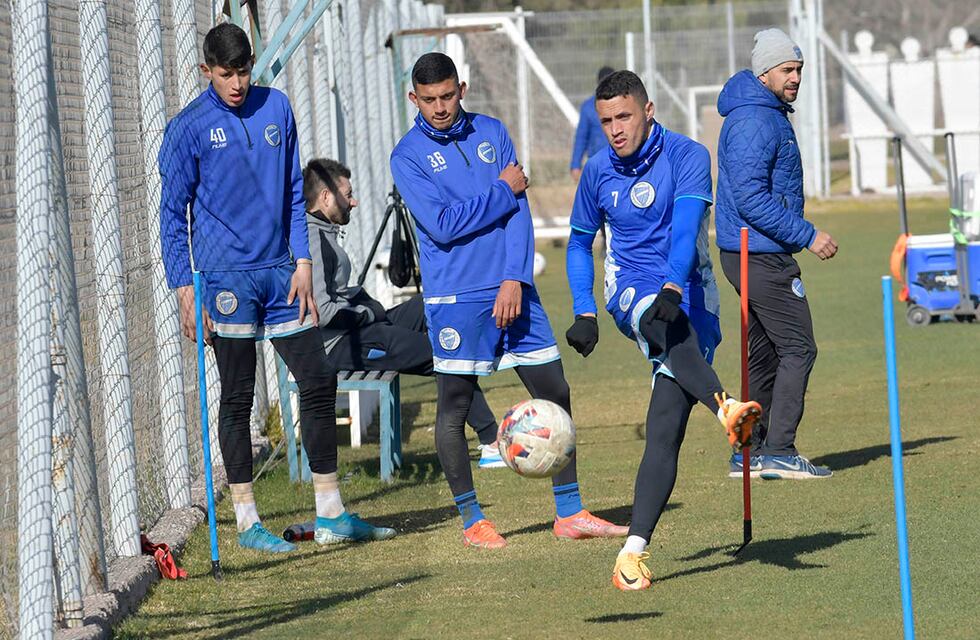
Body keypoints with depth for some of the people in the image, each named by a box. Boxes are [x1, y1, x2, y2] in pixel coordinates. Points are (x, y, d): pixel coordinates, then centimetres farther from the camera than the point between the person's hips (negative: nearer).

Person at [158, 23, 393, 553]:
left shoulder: (275, 109, 8)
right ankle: (247, 523, 6)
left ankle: (332, 515, 11)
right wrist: (185, 289, -8)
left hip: (279, 272, 5)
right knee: (237, 399, -1)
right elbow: (173, 213, -2)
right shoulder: (189, 128, -4)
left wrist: (302, 262, 6)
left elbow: (293, 192, 14)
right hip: (226, 275, -5)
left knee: (318, 382, 4)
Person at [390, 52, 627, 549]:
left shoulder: (492, 133, 9)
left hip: (512, 290, 4)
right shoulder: (408, 156, -3)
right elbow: (443, 225, -14)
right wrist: (502, 190, -7)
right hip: (455, 299, -4)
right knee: (452, 410, -2)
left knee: (555, 395, 4)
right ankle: (471, 521, 10)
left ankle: (569, 513, 12)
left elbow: (519, 211, 3)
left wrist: (515, 278, -9)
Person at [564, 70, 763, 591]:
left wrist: (673, 289, -38)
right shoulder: (598, 172, 8)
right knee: (667, 326, -37)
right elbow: (580, 243, 22)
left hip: (687, 298, -2)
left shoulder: (686, 157, -6)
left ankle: (634, 551, -12)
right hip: (631, 293, 2)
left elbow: (686, 228, -22)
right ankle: (724, 408, -61)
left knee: (665, 429, -12)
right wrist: (584, 313, 10)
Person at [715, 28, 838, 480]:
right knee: (797, 348, -11)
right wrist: (808, 235, -21)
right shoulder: (753, 121, -17)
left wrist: (801, 236, 21)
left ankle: (750, 453, 18)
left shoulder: (770, 114, 17)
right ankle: (778, 451, -12)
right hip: (761, 254, -11)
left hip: (758, 254, 11)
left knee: (765, 354, 13)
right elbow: (750, 198, -24)